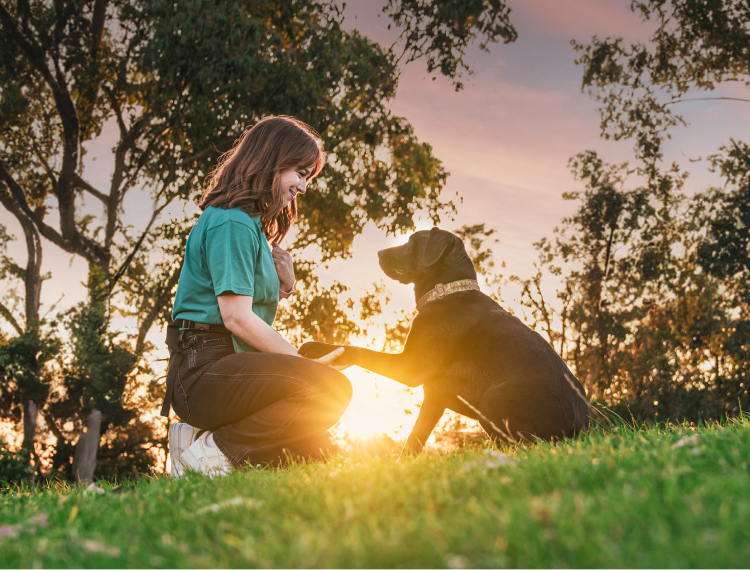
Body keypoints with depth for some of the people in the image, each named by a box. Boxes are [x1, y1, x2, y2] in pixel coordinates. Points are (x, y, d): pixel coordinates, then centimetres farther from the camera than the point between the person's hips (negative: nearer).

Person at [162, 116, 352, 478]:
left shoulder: (251, 224, 22)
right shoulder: (232, 222, -10)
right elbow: (236, 316, -18)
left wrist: (281, 275, 6)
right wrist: (308, 363, -14)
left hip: (230, 371, 10)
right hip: (204, 372, -10)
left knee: (321, 449, 11)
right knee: (331, 388, -26)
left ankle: (209, 440, 5)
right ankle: (214, 448, -17)